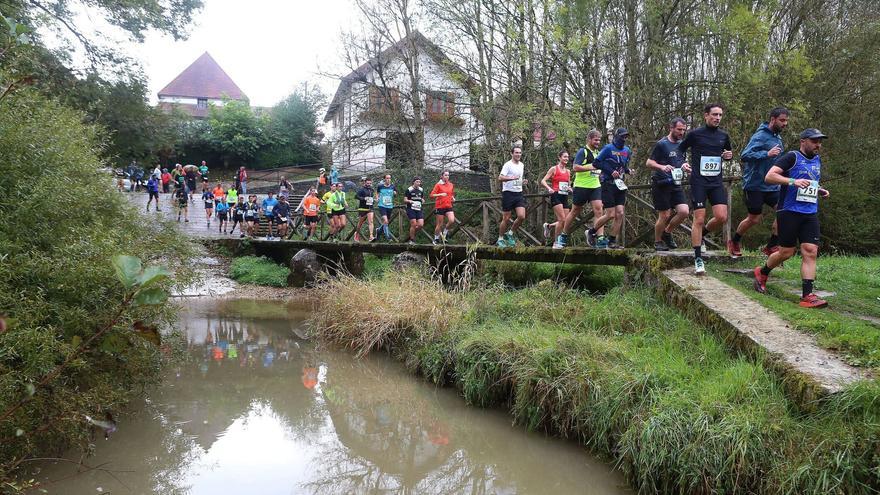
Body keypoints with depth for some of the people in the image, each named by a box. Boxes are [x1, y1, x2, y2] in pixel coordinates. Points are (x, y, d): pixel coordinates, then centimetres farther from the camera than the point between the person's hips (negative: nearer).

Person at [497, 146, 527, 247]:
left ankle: (510, 234, 12)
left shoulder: (522, 165, 15)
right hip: (508, 193, -6)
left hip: (519, 194, 6)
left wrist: (522, 182, 8)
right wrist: (512, 178, -35)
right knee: (506, 219, 0)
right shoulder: (508, 165, -8)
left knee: (522, 216, -9)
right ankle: (500, 239, 16)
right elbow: (500, 178, -20)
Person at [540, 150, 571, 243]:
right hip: (556, 196, -6)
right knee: (562, 219, -14)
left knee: (566, 221, 1)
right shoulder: (554, 169, -1)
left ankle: (548, 226, 24)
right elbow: (543, 181, -6)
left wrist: (569, 188, 2)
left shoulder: (568, 171, 15)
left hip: (565, 197, 6)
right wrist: (549, 188, -23)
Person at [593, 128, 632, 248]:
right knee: (610, 214, -8)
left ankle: (612, 241, 6)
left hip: (620, 185, 6)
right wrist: (611, 171, -15)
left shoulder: (627, 150, 13)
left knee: (620, 214, -3)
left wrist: (627, 170, 2)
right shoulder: (608, 148, -6)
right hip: (608, 184, -6)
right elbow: (597, 162, -8)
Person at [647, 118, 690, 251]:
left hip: (676, 184, 6)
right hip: (662, 185, -6)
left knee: (684, 211, -7)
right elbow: (649, 162, -11)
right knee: (665, 215, -2)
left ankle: (667, 233, 16)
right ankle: (657, 242, 17)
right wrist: (662, 167, -29)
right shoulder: (662, 144, -8)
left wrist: (684, 166, 3)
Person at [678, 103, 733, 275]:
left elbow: (728, 153, 26)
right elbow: (680, 149, 11)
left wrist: (729, 155, 3)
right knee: (699, 219, -6)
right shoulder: (695, 134, -1)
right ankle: (698, 259, 2)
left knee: (722, 217, -9)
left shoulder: (723, 135, 10)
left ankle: (702, 236, 22)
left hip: (717, 182, 4)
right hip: (699, 182, -4)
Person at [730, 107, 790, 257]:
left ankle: (772, 246, 2)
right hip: (755, 185, -7)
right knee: (754, 219, 1)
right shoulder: (760, 136, -14)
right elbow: (745, 155, -27)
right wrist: (767, 154, -35)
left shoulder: (777, 137, 14)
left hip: (772, 186, 7)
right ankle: (734, 242, 26)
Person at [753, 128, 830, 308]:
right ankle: (762, 272, 28)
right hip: (789, 211, -6)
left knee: (810, 252, -5)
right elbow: (769, 177, -15)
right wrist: (793, 181, -27)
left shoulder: (817, 160, 19)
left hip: (810, 213, 6)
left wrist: (820, 191, 13)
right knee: (786, 252, 0)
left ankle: (807, 296, -6)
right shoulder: (791, 157, -5)